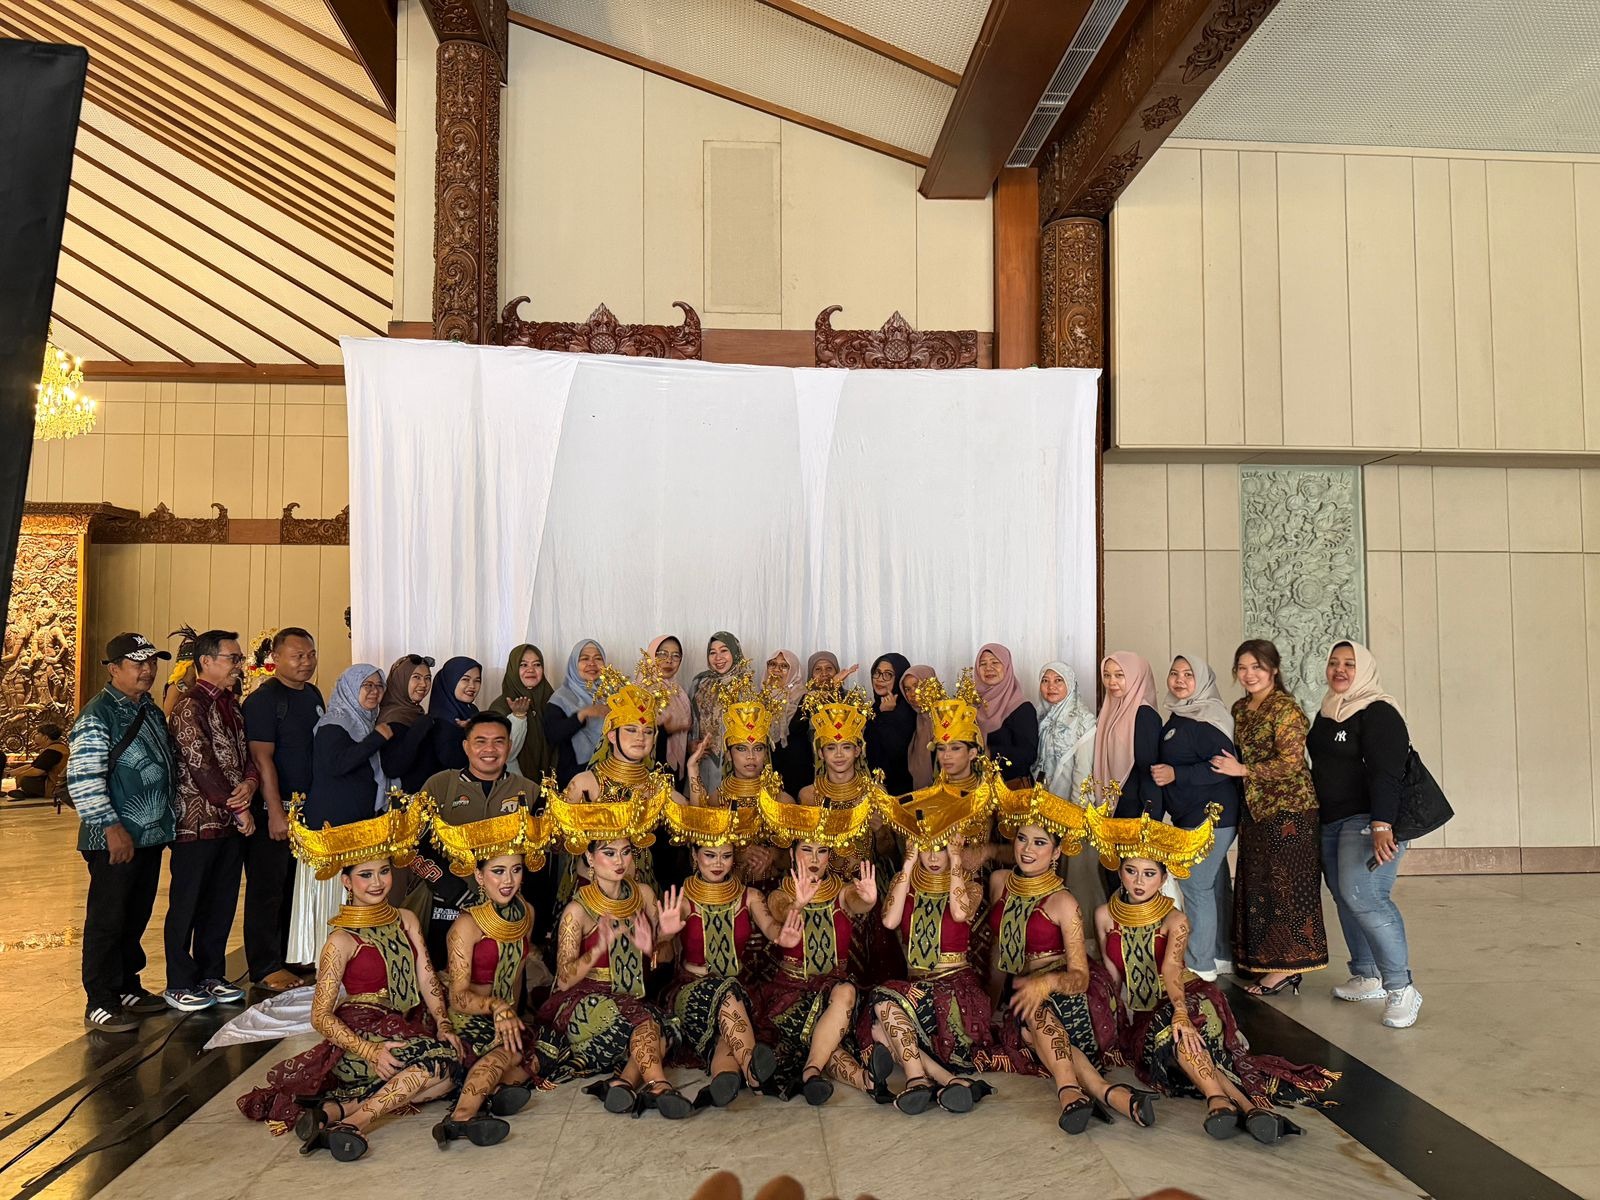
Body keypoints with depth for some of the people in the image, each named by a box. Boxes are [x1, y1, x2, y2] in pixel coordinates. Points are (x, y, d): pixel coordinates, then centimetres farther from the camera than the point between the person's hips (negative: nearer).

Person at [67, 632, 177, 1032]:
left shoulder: (150, 711, 13)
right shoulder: (97, 716, -13)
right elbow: (82, 779, -19)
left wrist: (170, 815, 20)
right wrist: (111, 826, -21)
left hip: (151, 834, 8)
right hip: (115, 840, -8)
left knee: (137, 916, 17)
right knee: (108, 920, 2)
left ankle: (127, 987, 30)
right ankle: (99, 1003, 12)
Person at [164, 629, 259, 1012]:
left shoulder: (231, 705, 13)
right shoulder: (190, 706, -13)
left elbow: (245, 754, 15)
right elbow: (201, 766, -17)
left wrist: (250, 783, -8)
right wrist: (239, 809, -12)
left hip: (232, 822, 8)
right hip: (198, 822, -8)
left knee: (222, 904, 14)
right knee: (187, 906, 5)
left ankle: (211, 976, 26)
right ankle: (180, 985, 16)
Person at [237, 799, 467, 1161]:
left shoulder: (406, 920, 10)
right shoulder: (342, 940, -6)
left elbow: (427, 980, 5)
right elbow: (321, 1016, -10)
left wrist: (443, 1025, -12)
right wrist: (370, 1051, -23)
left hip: (407, 1029, 6)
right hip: (361, 1033, -6)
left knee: (446, 1077, -24)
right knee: (442, 1061, -29)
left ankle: (335, 1109, -21)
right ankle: (357, 1122, -30)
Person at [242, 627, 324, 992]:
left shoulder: (313, 695, 12)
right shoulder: (263, 699, -12)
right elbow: (262, 759, -17)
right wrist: (276, 813, -20)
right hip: (272, 809, -8)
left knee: (295, 887, 15)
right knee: (267, 890, 2)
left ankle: (288, 958, 27)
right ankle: (266, 968, 10)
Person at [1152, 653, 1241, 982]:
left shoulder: (1207, 718, -15)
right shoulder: (1178, 718, 14)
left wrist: (1175, 774, -25)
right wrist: (1155, 814, 21)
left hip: (1209, 817, -9)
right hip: (1189, 818, 9)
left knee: (1194, 886, -7)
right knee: (1215, 885, 15)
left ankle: (1199, 965, 1)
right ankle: (1222, 956, 23)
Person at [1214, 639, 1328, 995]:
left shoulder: (1285, 709, -12)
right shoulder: (1240, 708, 12)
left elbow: (1290, 763, -18)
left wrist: (1242, 771, -16)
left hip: (1289, 808, -8)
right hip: (1256, 807, 8)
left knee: (1285, 884, -3)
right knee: (1258, 885, 10)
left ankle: (1287, 967, 5)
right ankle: (1267, 960, 18)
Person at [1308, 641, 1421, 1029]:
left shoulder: (1378, 713, -11)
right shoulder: (1326, 713, 14)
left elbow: (1385, 775, -20)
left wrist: (1381, 826, -30)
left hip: (1367, 821, -8)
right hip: (1330, 822, 8)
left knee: (1363, 896, -18)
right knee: (1344, 898, 9)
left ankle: (1401, 988, -10)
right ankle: (1366, 977, 20)